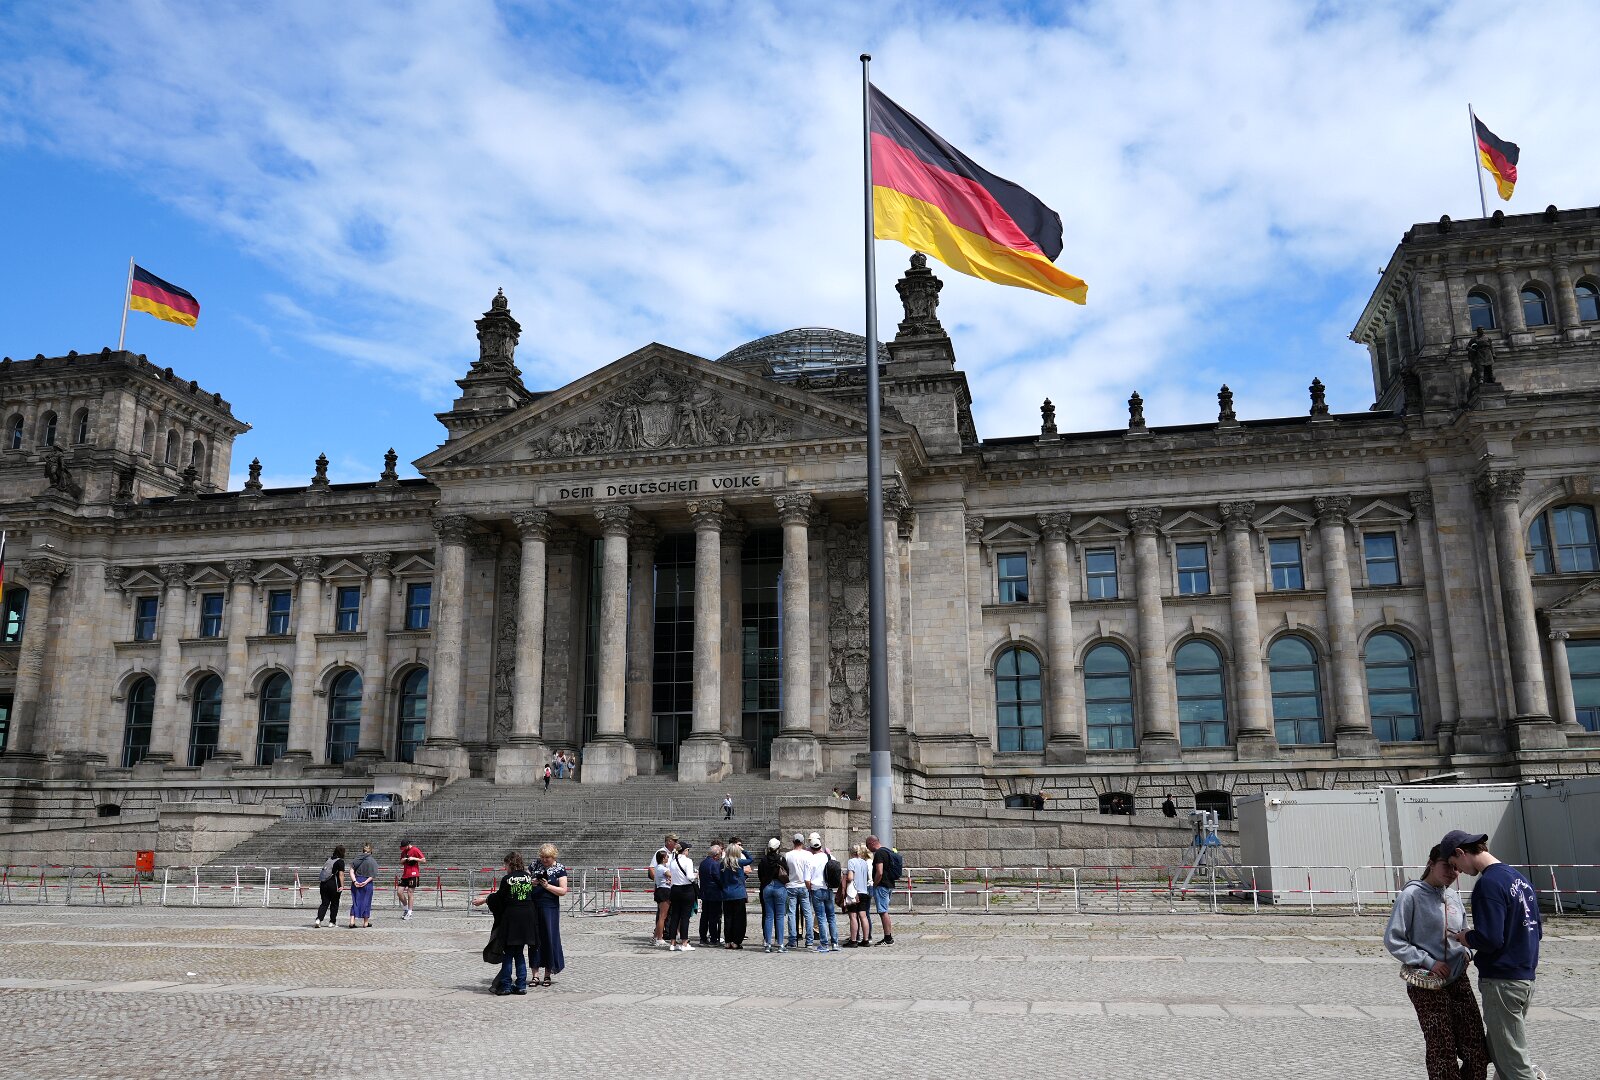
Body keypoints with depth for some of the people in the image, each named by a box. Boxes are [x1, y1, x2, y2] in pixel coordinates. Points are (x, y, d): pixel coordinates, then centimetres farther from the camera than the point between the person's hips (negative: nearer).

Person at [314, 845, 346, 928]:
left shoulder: (328, 859, 10)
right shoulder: (340, 861, -8)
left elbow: (324, 870, 18)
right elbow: (341, 875, -13)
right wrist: (342, 886, -13)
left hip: (323, 884, 5)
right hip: (334, 884, -5)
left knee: (324, 903, 8)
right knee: (334, 904, 8)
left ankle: (318, 919, -9)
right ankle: (332, 922, 12)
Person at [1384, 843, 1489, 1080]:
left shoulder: (1453, 897, 9)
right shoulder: (1412, 895, -10)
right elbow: (1393, 940, -11)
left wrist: (1466, 952, 4)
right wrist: (1428, 962, -16)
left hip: (1458, 981, 6)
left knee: (1478, 1053, 2)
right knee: (1443, 1054, -2)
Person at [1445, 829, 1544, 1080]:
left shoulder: (1489, 883, -18)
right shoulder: (1519, 878, 10)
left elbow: (1490, 939, -25)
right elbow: (1537, 930, 17)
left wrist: (1467, 938, -4)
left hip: (1502, 982, -9)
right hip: (1525, 979, 9)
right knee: (1497, 1052, 18)